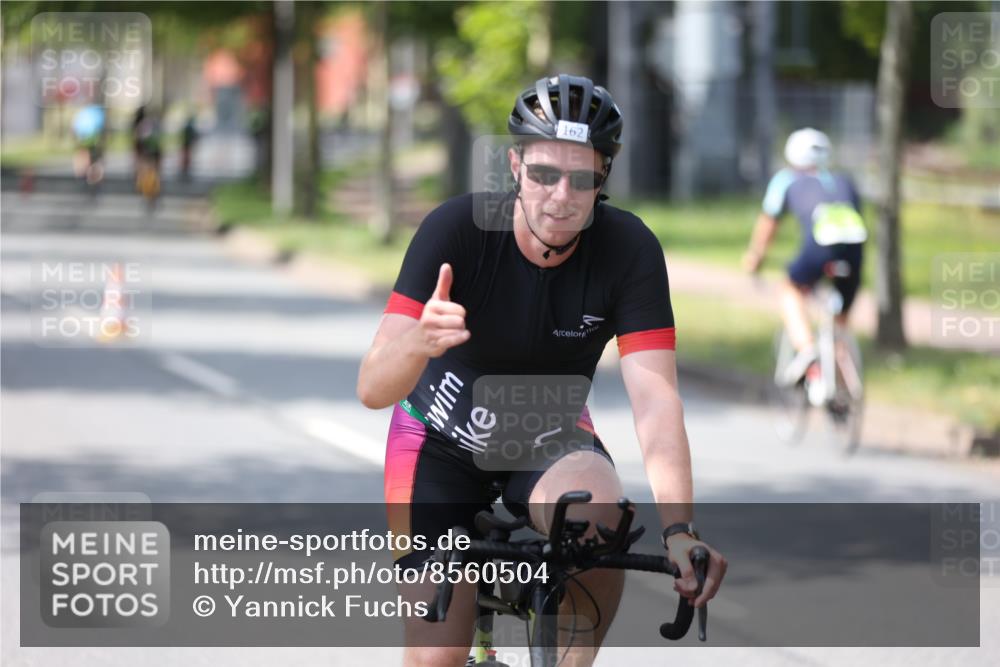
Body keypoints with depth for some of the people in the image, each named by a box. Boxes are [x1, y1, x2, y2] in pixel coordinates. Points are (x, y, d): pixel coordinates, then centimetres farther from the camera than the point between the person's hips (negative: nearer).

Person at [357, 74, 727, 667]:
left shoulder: (628, 250, -22)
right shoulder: (457, 230, -27)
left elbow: (656, 399, -29)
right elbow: (373, 389, -32)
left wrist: (679, 529, -44)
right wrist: (421, 341, -55)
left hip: (549, 437, 1)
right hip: (444, 440, -1)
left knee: (596, 512, -34)